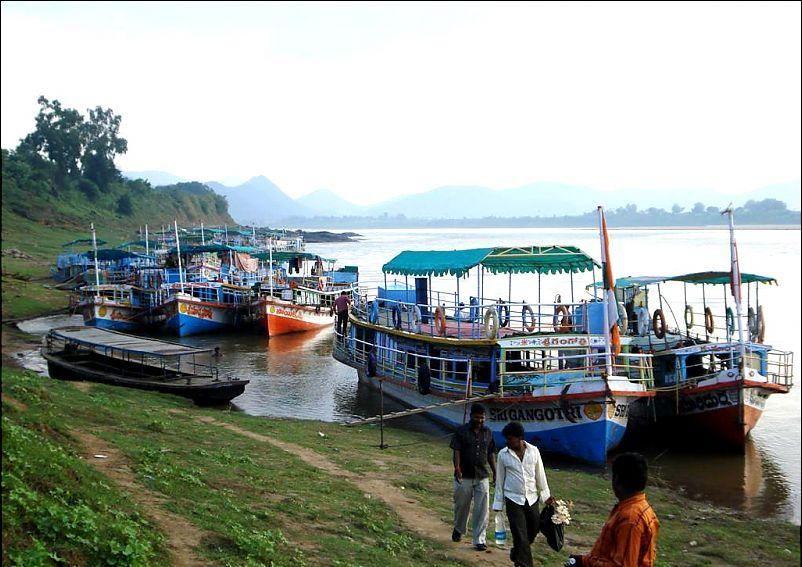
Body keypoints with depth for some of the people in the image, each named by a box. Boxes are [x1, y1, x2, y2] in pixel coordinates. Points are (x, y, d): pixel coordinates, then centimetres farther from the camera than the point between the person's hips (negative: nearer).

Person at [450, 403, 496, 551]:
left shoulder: (488, 432, 9)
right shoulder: (461, 431, -3)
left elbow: (491, 454, 14)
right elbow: (457, 451, -10)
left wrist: (495, 473, 13)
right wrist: (457, 468, -22)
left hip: (483, 476, 2)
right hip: (464, 477, -2)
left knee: (482, 509, -2)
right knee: (461, 505, 12)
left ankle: (480, 540, 4)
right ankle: (458, 529, 38)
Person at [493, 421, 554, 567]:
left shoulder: (533, 451, 0)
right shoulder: (503, 454, -3)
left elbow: (540, 474, 9)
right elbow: (500, 480, 3)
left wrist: (546, 495, 11)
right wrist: (498, 504, 5)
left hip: (532, 499, 3)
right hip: (513, 500, -3)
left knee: (533, 531, 12)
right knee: (520, 536, -8)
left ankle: (516, 555, 37)